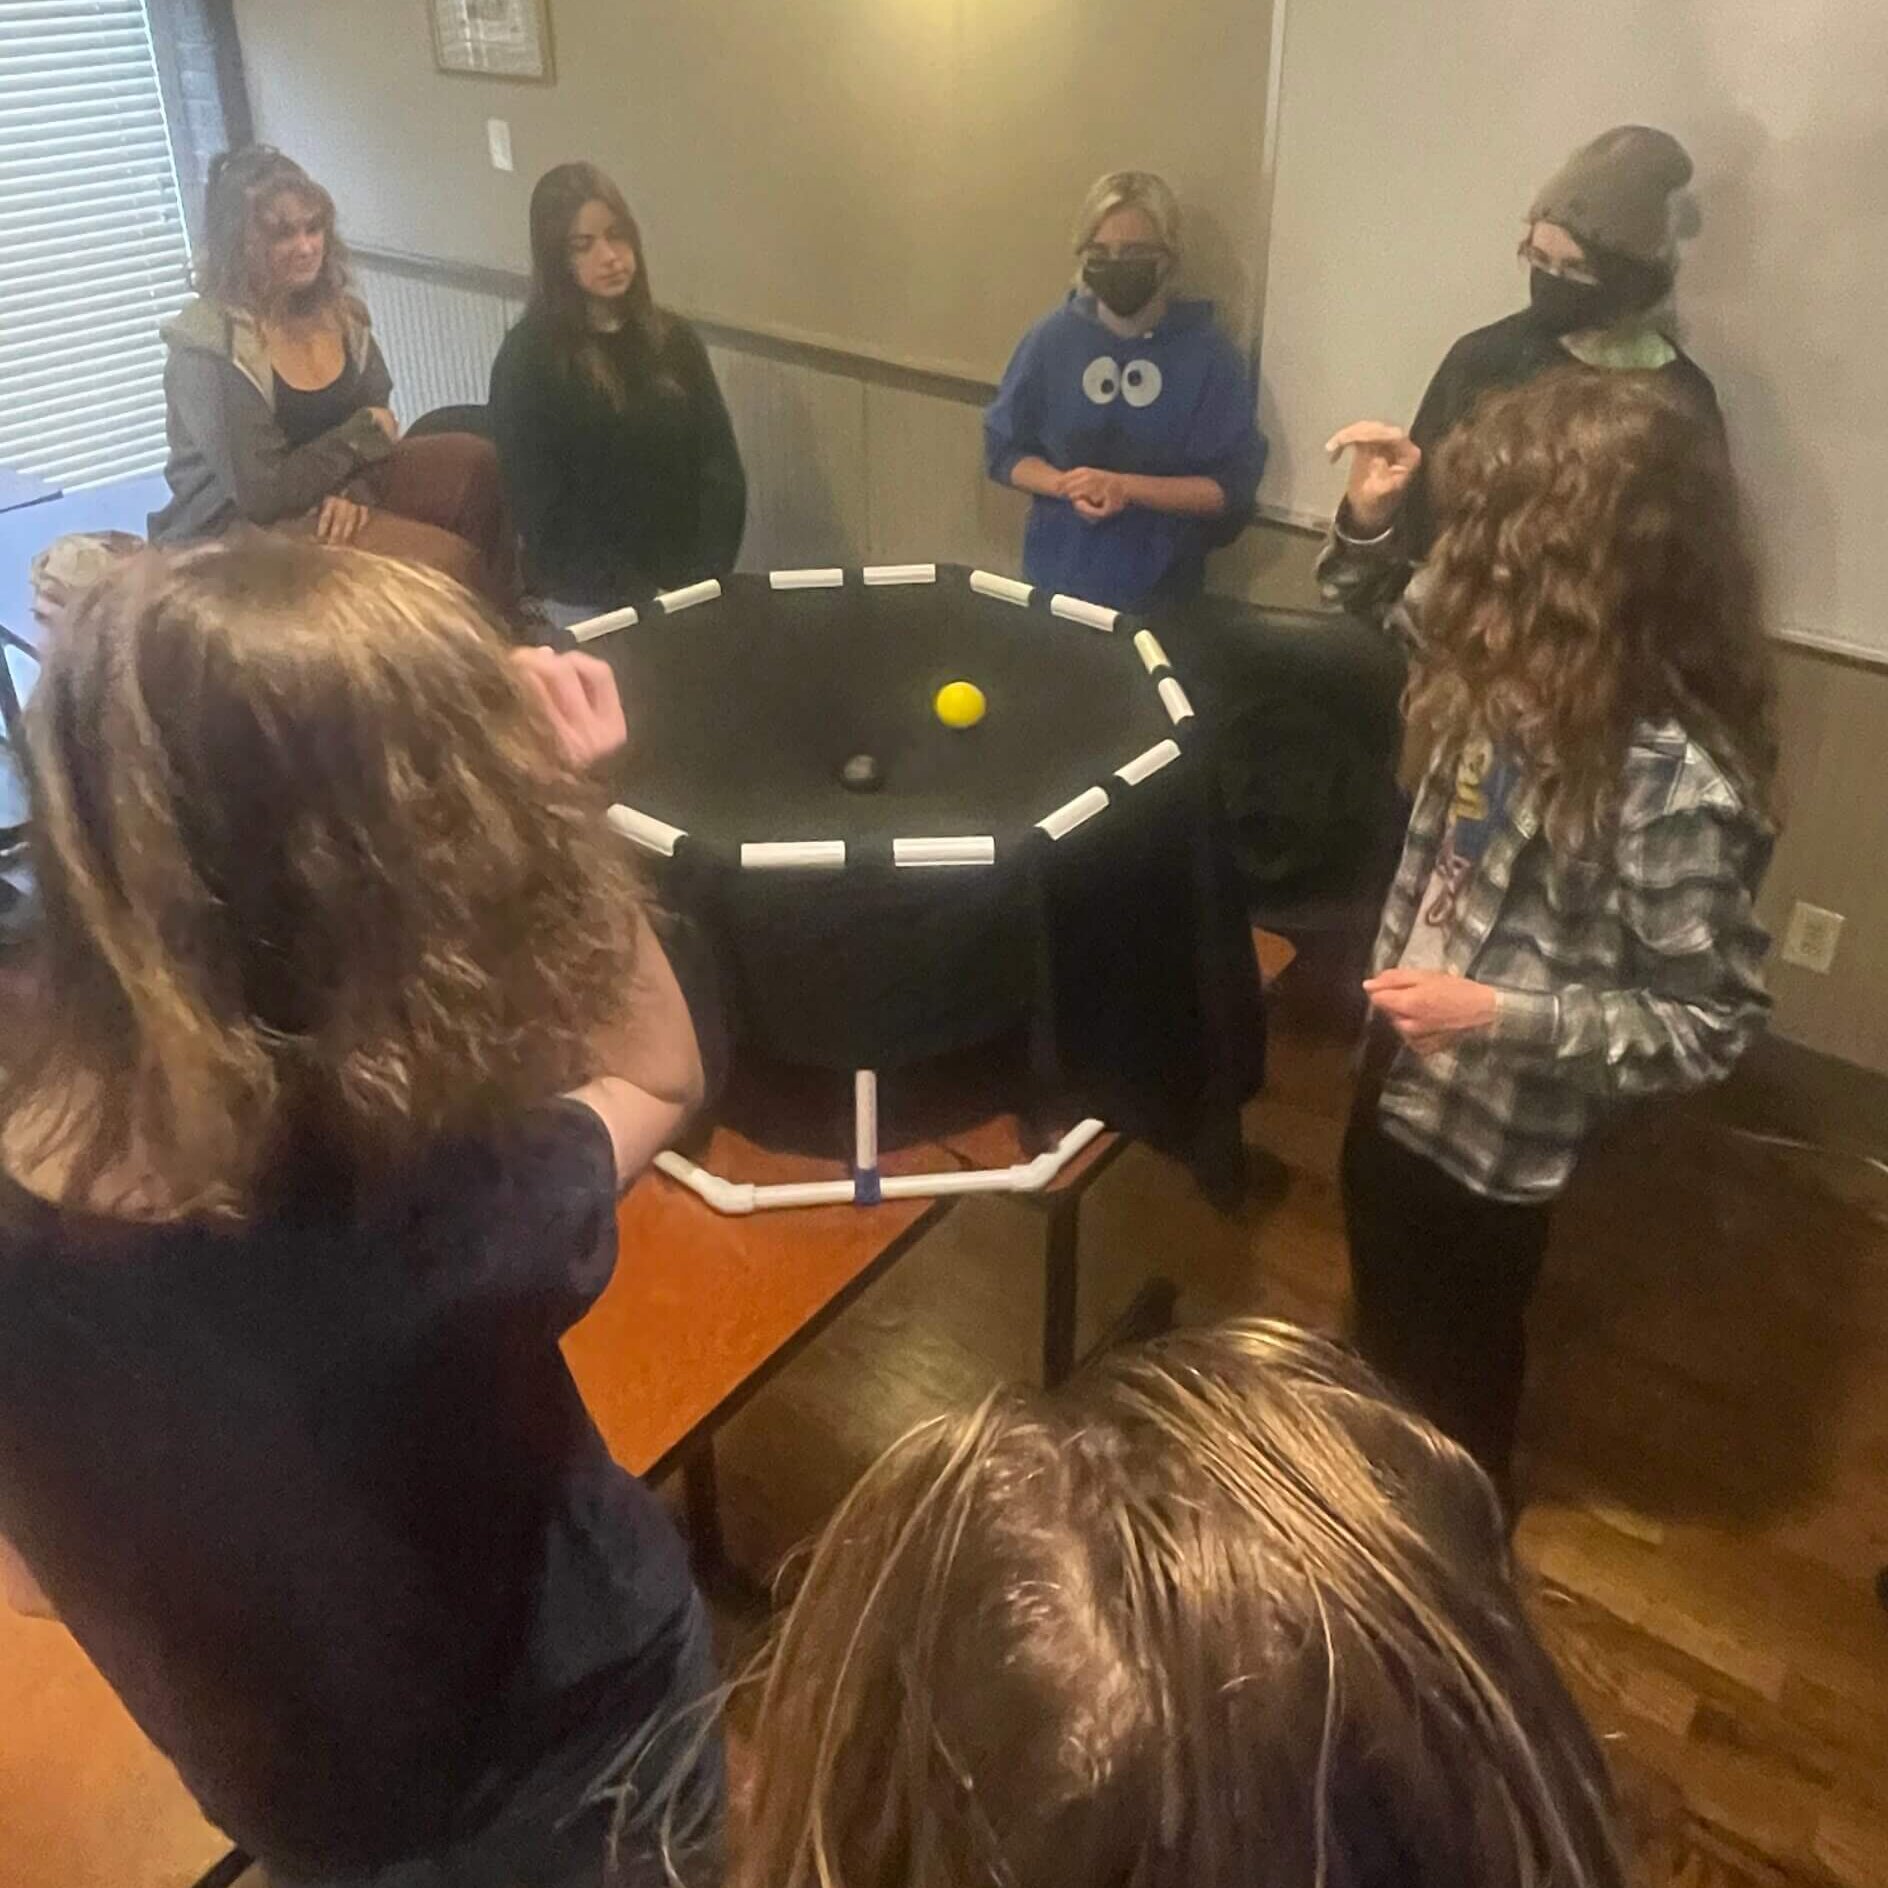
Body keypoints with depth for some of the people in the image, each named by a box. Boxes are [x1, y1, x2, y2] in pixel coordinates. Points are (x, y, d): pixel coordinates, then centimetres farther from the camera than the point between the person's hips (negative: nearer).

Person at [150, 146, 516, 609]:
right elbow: (263, 494, -21)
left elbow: (378, 423, 5)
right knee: (444, 562, -26)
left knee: (479, 464, -12)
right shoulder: (207, 348, -19)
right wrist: (363, 431, -12)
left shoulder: (339, 311, 1)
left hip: (334, 488, 7)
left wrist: (355, 491, -17)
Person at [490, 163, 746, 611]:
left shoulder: (674, 339, 8)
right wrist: (638, 597, -14)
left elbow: (720, 465, 3)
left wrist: (704, 578, -10)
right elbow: (540, 509, -7)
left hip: (688, 587, 3)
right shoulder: (526, 359, -4)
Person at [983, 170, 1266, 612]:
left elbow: (1231, 488, -10)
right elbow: (1002, 450, 4)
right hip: (1053, 582, 2)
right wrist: (1065, 485, -16)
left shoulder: (1211, 356, -9)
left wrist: (1126, 488, -21)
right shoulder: (1052, 338, -2)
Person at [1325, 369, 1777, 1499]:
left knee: (1453, 1363, 21)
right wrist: (1375, 530, -6)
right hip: (1405, 1070, 8)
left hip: (1494, 1136, -8)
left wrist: (1503, 1016, -31)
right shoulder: (1534, 668, -12)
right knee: (1385, 1322, 32)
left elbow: (1714, 1024, -23)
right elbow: (1426, 642, 11)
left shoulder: (1678, 784, -33)